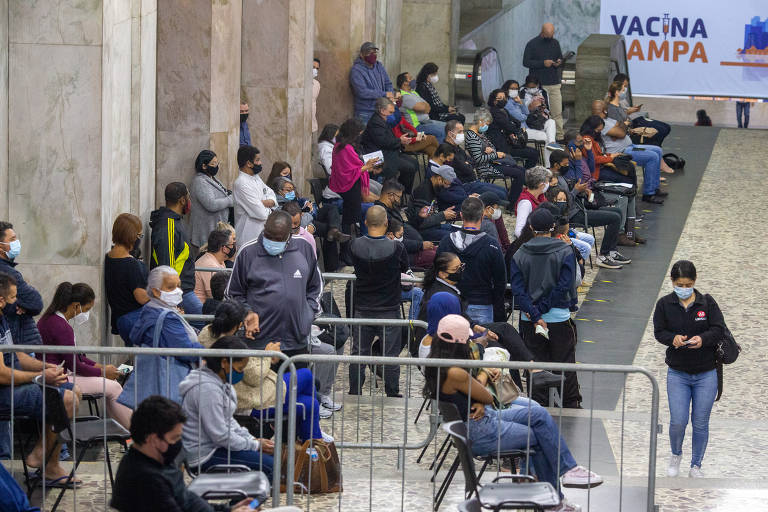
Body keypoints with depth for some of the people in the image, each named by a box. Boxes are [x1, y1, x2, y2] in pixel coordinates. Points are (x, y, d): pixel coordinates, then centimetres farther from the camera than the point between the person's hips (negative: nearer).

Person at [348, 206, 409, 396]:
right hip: (389, 309, -2)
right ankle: (392, 394, 14)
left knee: (358, 352, 13)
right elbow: (404, 268, 0)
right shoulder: (395, 248, -19)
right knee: (390, 354, 8)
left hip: (362, 309, 2)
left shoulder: (356, 245, -12)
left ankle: (355, 393, 19)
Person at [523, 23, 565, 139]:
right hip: (538, 85, -4)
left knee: (557, 112, -1)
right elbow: (526, 62, -7)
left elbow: (560, 58, 23)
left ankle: (560, 136, 1)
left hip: (554, 84, 4)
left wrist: (559, 63, -3)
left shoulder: (555, 43, 12)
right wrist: (543, 63, -17)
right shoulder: (532, 44, -3)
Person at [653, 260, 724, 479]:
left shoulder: (707, 302, -5)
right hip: (677, 374, 0)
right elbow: (659, 331, 1)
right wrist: (673, 338, -21)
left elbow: (719, 330, -7)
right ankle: (676, 454, 24)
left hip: (706, 374, 0)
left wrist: (703, 339, -27)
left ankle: (696, 465, 22)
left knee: (700, 423, 5)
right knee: (678, 421, -6)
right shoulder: (665, 304, -3)